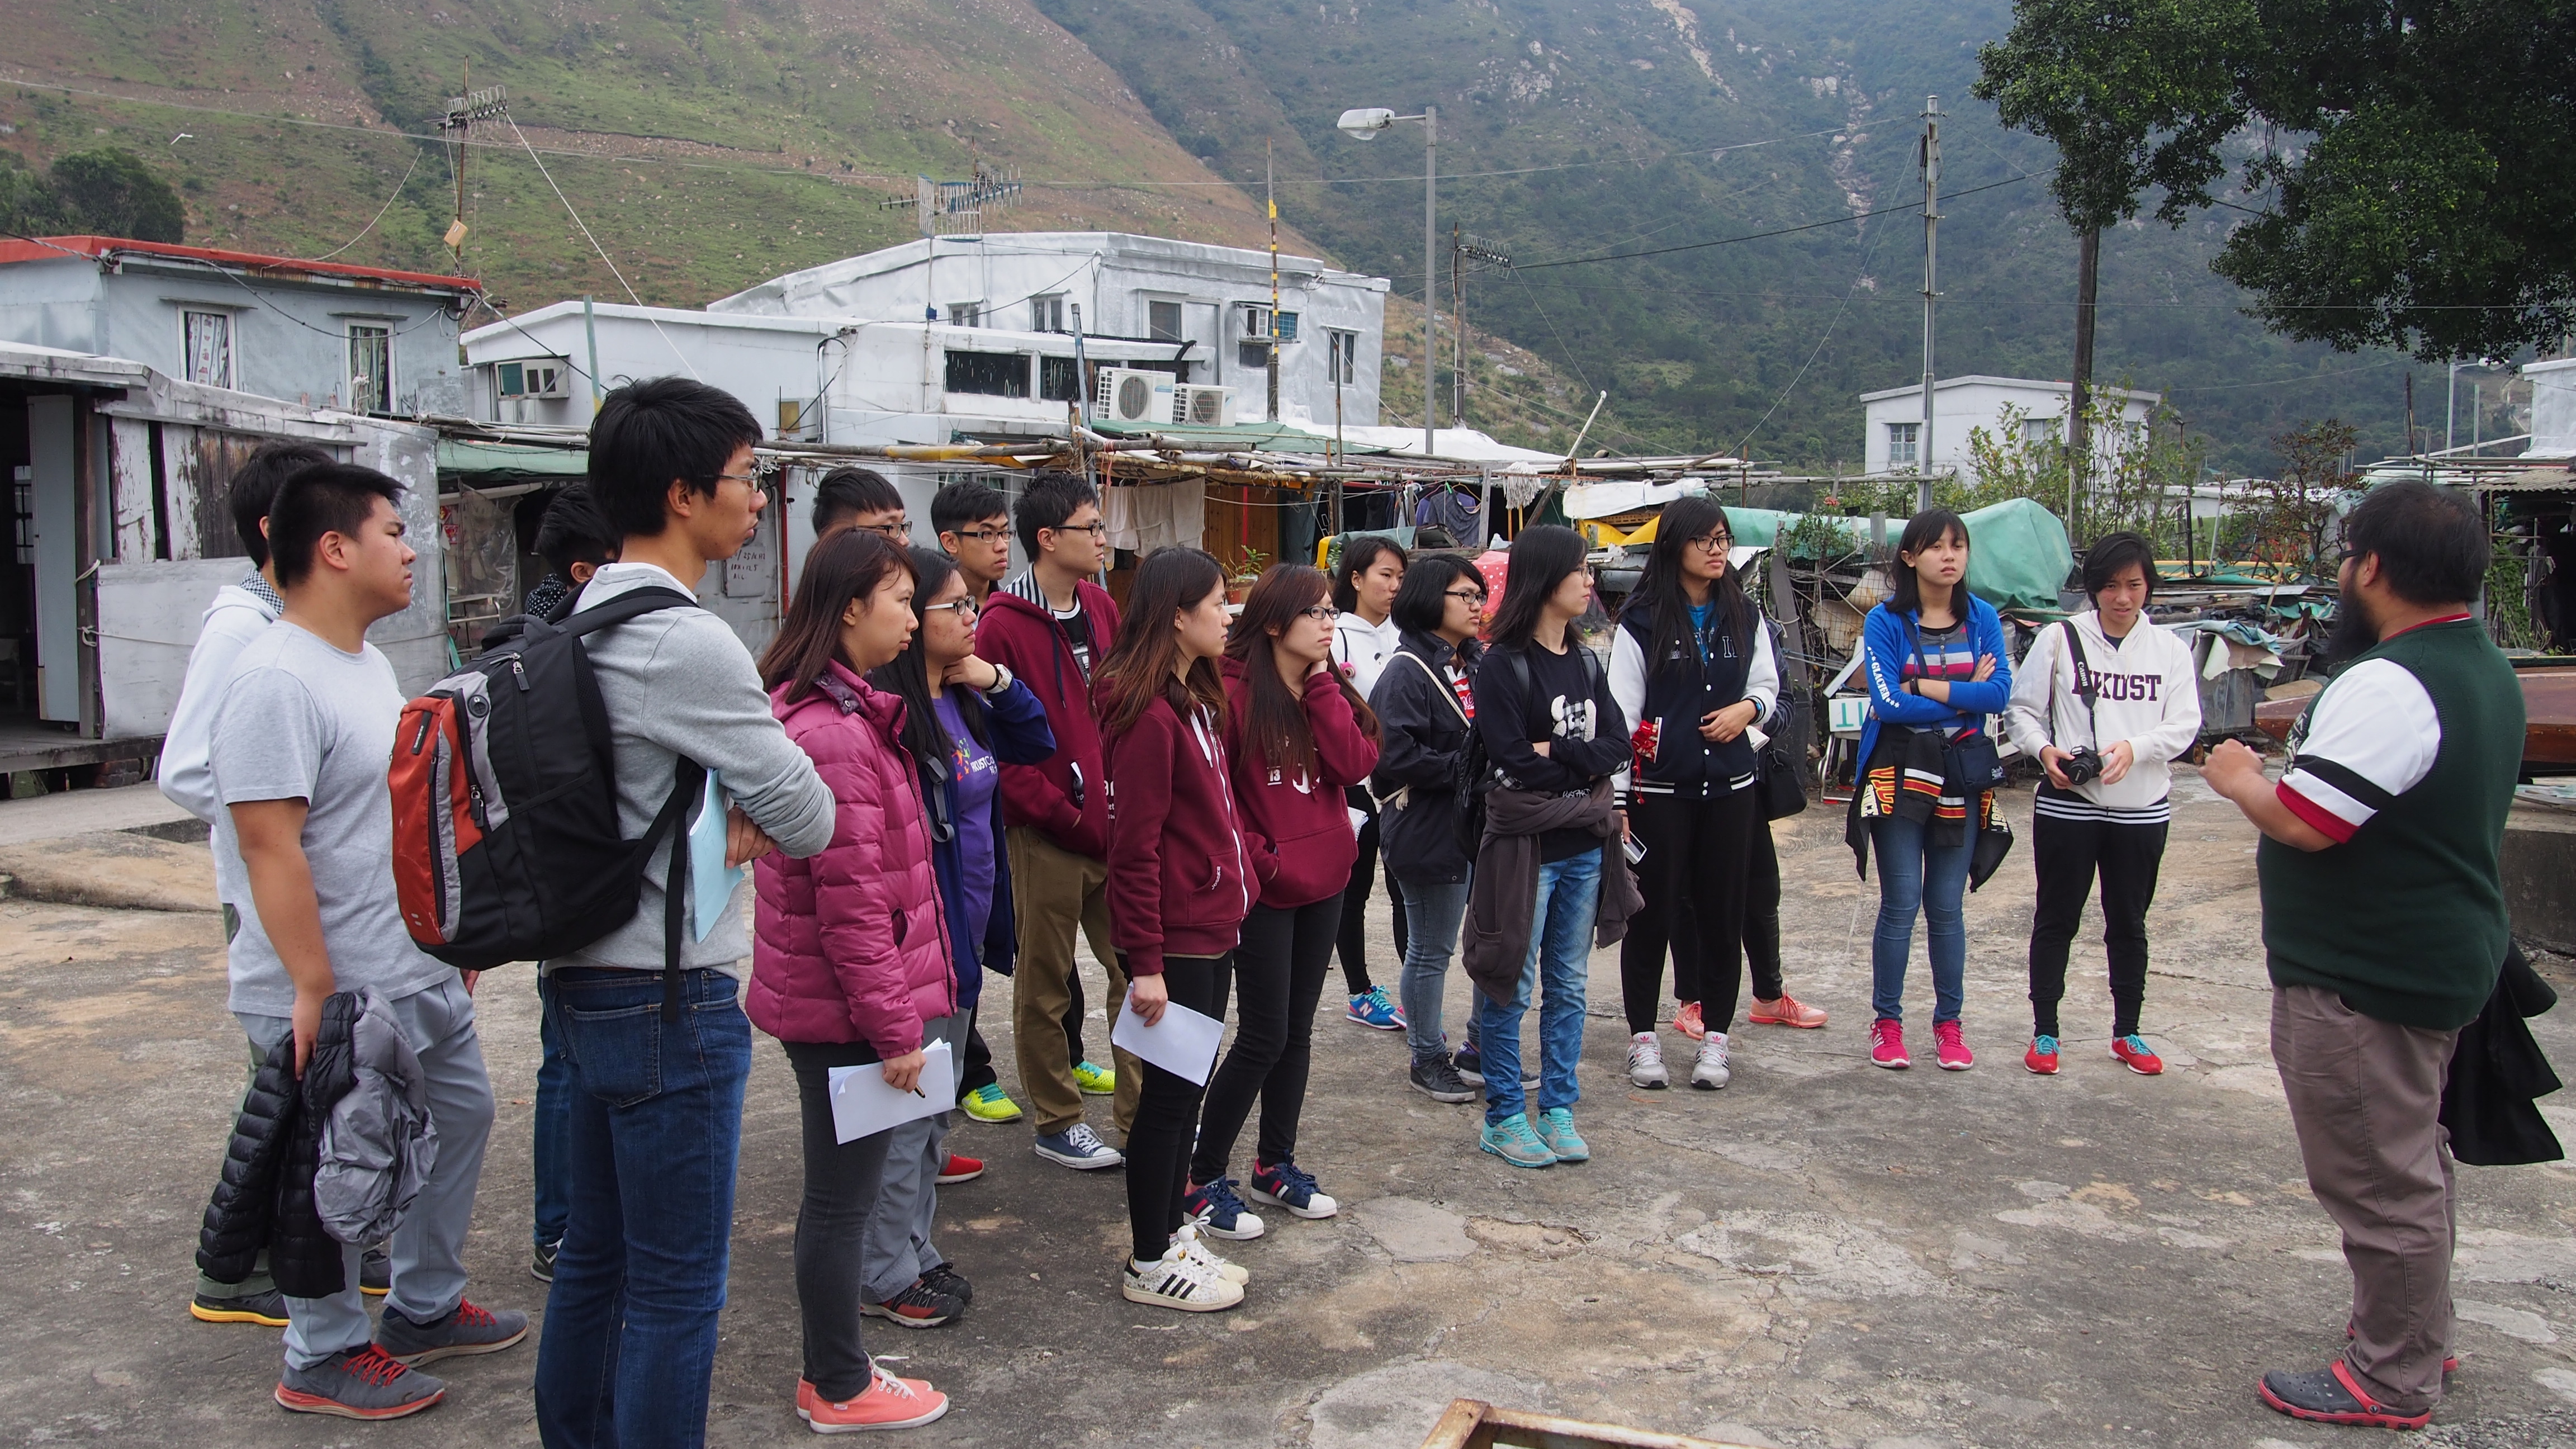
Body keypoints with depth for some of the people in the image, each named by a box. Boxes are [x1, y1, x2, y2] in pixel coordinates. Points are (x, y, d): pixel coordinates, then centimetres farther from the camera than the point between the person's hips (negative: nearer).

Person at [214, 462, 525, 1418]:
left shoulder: (369, 662, 10)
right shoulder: (276, 682, -21)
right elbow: (269, 846, -25)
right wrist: (312, 989, -24)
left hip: (422, 976, 10)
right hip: (337, 997, -10)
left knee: (461, 1116, 20)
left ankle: (427, 1309, 37)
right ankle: (326, 1359, 23)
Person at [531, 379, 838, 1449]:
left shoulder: (587, 623, 9)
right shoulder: (689, 643, -21)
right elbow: (808, 820, -15)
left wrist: (723, 823, -2)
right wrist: (762, 824, 5)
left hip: (585, 981, 10)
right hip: (670, 1000, -10)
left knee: (597, 1253, 21)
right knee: (677, 1286, 2)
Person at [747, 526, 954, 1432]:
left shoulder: (833, 712, 11)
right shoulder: (834, 734, -23)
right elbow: (852, 901, -24)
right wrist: (894, 1026, -17)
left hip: (824, 1003, 10)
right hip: (847, 1012, -10)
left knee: (842, 1187, 20)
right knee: (845, 1195, 5)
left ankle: (835, 1368, 35)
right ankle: (841, 1389, 21)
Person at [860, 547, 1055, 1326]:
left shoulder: (962, 701, 7)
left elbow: (1036, 745, 17)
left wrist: (998, 682, 2)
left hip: (963, 933, 10)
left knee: (936, 1100, 19)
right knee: (906, 1108, 2)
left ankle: (915, 1247, 33)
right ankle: (886, 1276, 17)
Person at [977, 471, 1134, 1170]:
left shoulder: (1100, 607, 9)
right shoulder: (1004, 626, -11)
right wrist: (1071, 819, -15)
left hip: (1113, 826, 6)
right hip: (1046, 838, -6)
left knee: (1135, 968, 10)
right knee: (1046, 982, 7)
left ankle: (1141, 1113, 22)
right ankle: (1058, 1123, 21)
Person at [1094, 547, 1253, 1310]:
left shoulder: (1198, 698, 11)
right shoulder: (1148, 714, -19)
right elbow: (1135, 848, -21)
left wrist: (1241, 876, 11)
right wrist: (1146, 962, -20)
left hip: (1212, 931, 9)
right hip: (1175, 939, -9)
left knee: (1185, 1090, 18)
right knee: (1169, 1095, 2)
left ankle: (1173, 1231, 31)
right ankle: (1150, 1264, 16)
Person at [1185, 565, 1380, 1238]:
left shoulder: (1331, 692, 7)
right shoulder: (1234, 692, -13)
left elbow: (1356, 766, -9)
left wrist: (1321, 684, -11)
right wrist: (1257, 858, -11)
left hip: (1324, 882, 7)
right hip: (1264, 890, -7)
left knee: (1297, 1030, 14)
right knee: (1263, 1037, -3)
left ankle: (1276, 1164, 28)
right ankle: (1204, 1179, 10)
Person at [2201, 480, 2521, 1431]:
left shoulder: (2389, 686, -25)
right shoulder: (2486, 670, 10)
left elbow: (2303, 822, -27)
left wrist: (2238, 779, -9)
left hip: (2365, 978, -11)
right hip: (2443, 956, 11)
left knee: (2379, 1180, 1)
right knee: (2411, 1162, 23)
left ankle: (2393, 1381, 13)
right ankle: (2416, 1337, 37)